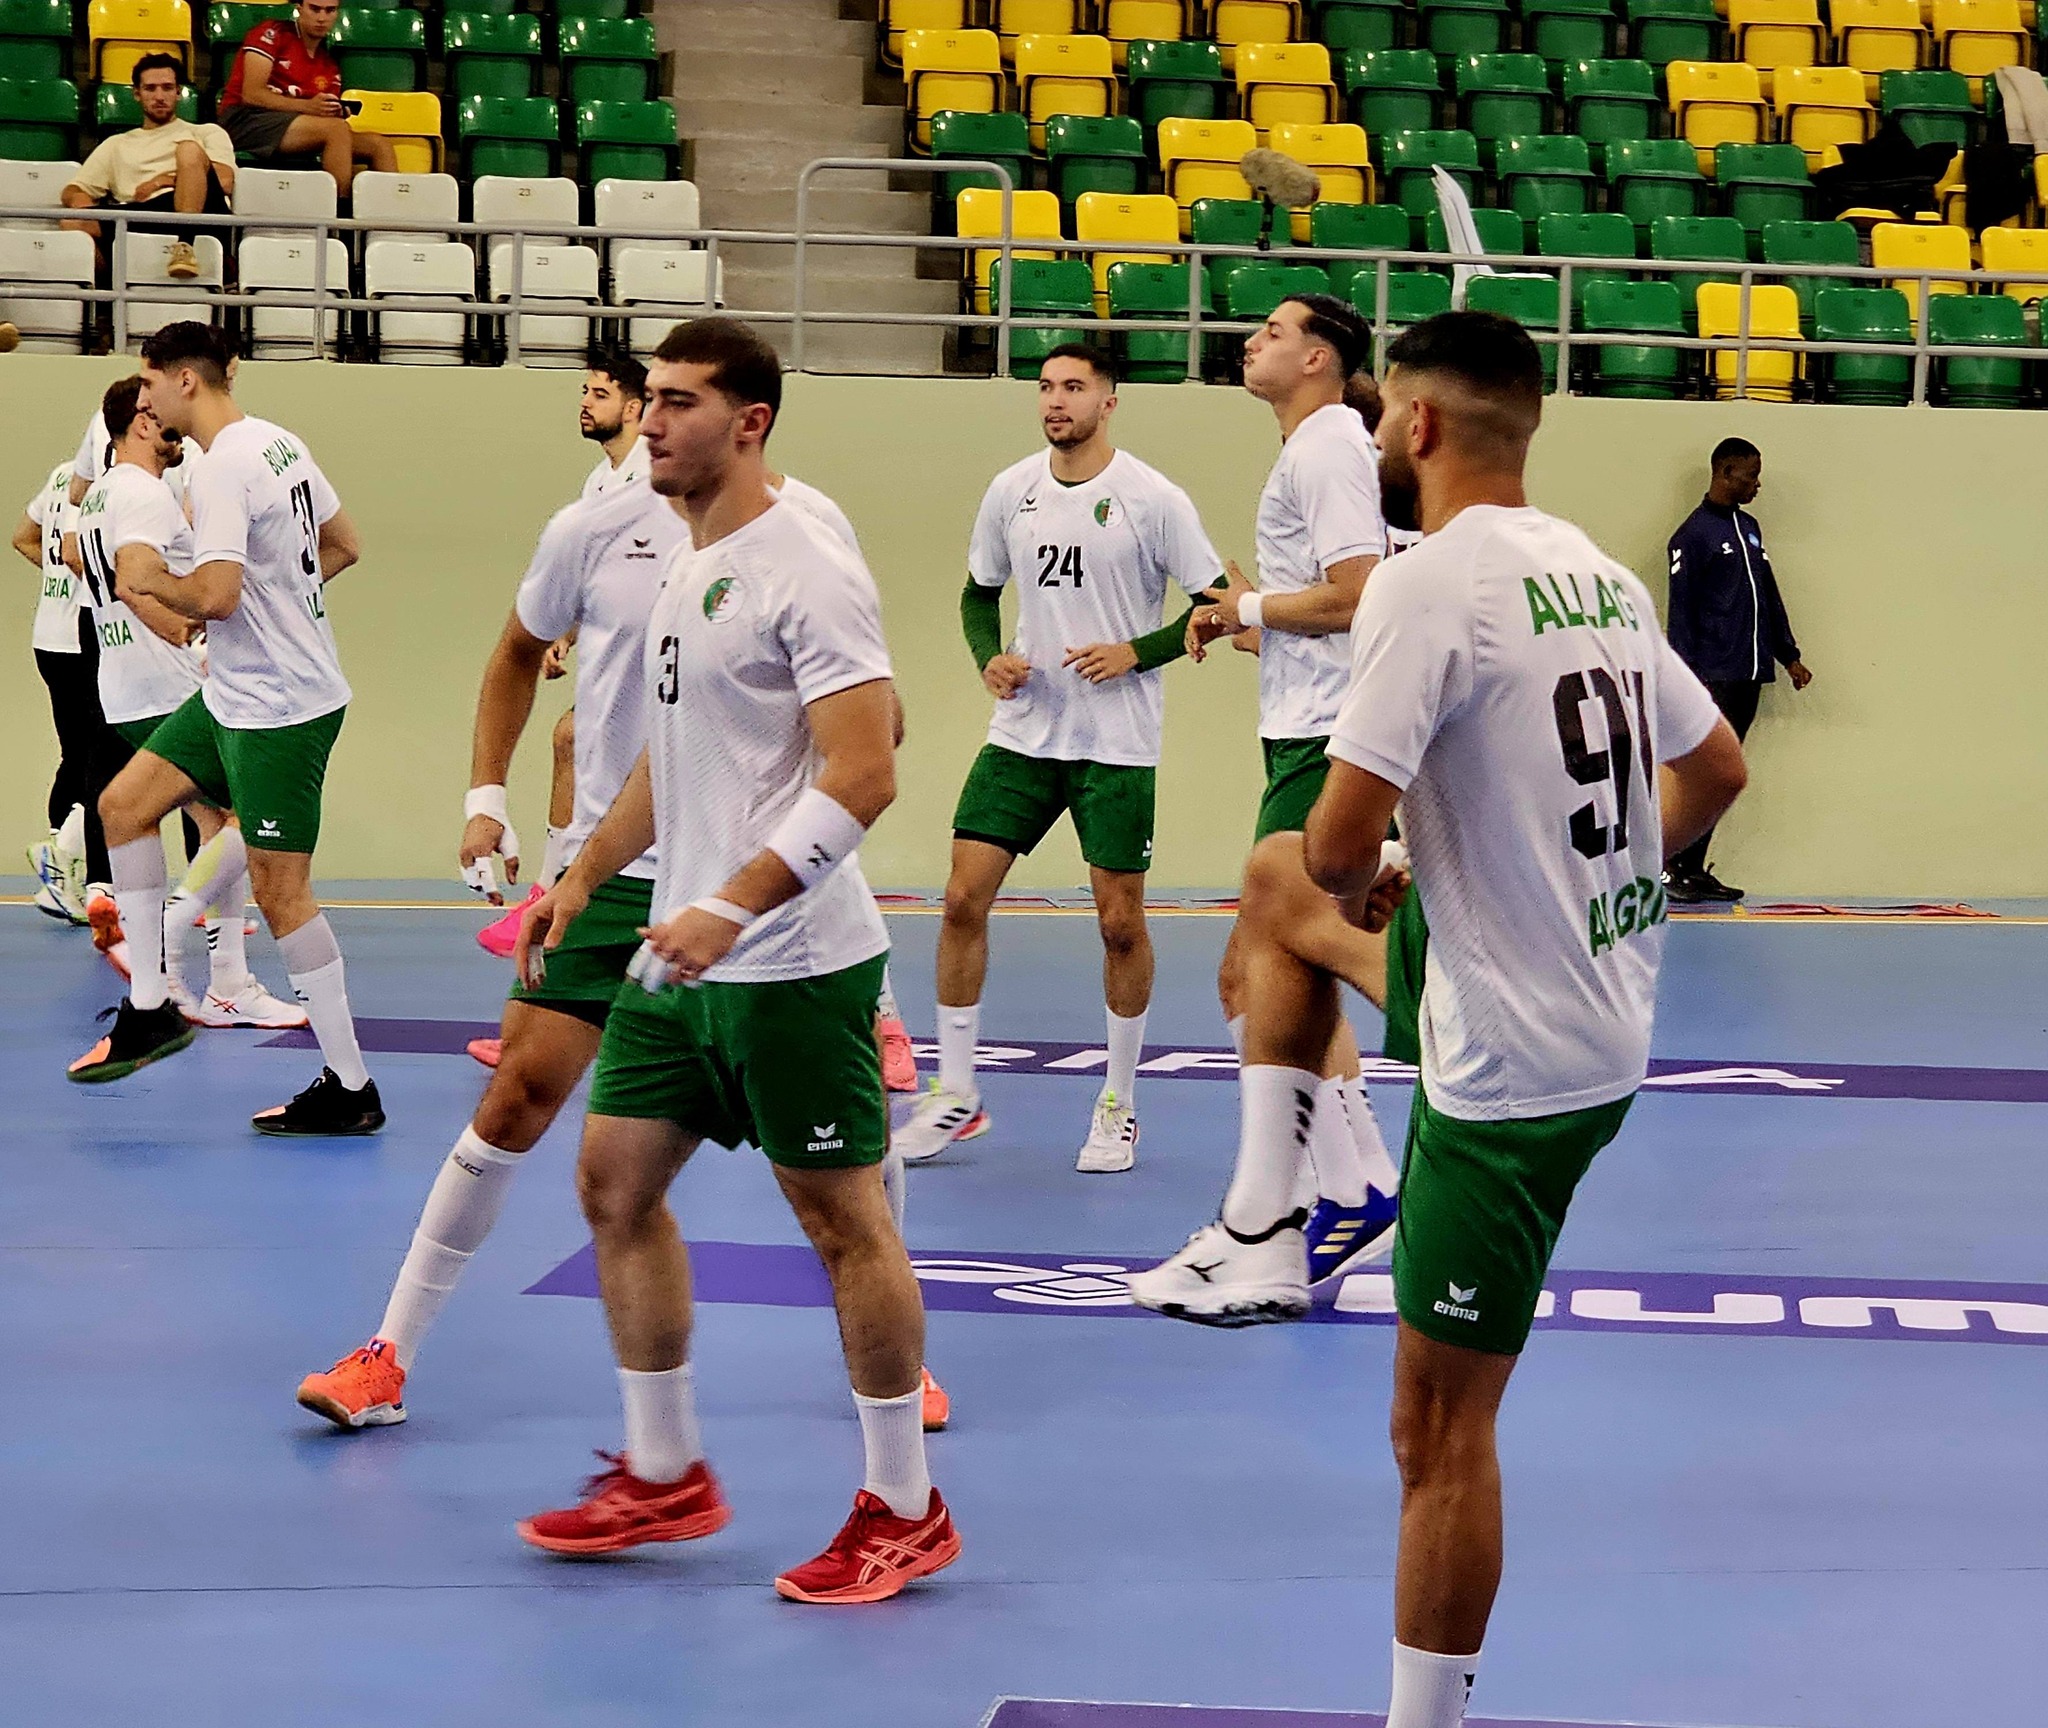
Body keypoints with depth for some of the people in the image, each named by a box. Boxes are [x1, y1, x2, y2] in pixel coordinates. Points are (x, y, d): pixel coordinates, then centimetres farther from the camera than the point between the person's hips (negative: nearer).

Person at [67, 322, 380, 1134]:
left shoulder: (222, 472, -20)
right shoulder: (280, 443, 8)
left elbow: (212, 596, -28)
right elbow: (344, 545, 18)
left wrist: (151, 580, -8)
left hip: (279, 707, -10)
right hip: (236, 693, 10)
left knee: (280, 891, -6)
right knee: (124, 804, 12)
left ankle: (351, 1089, 1)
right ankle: (149, 1009, 16)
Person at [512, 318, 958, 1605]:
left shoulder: (805, 573, -15)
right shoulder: (689, 571, 13)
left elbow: (864, 776, -22)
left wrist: (732, 907, -29)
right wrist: (586, 876, 24)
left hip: (792, 963, -9)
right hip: (681, 957, 9)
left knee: (846, 1220, -1)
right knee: (617, 1183, 11)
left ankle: (905, 1512, 10)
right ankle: (665, 1476, 23)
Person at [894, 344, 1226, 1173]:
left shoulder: (1152, 498, -8)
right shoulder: (1010, 490, 5)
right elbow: (979, 592, 17)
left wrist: (1136, 652, -16)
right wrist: (989, 656, -2)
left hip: (1119, 745, -4)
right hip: (1023, 732, 4)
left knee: (1120, 921, 0)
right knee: (963, 898, -3)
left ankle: (1119, 1104, 16)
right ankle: (955, 1095, 9)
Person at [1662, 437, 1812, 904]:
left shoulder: (1749, 528, 18)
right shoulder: (1694, 534, -6)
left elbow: (1769, 597, 24)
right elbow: (1681, 611, -9)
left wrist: (1788, 655, 21)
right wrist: (1685, 675, -14)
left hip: (1749, 675, 8)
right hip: (1714, 676, -8)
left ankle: (1694, 870, 10)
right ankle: (1670, 869, -4)